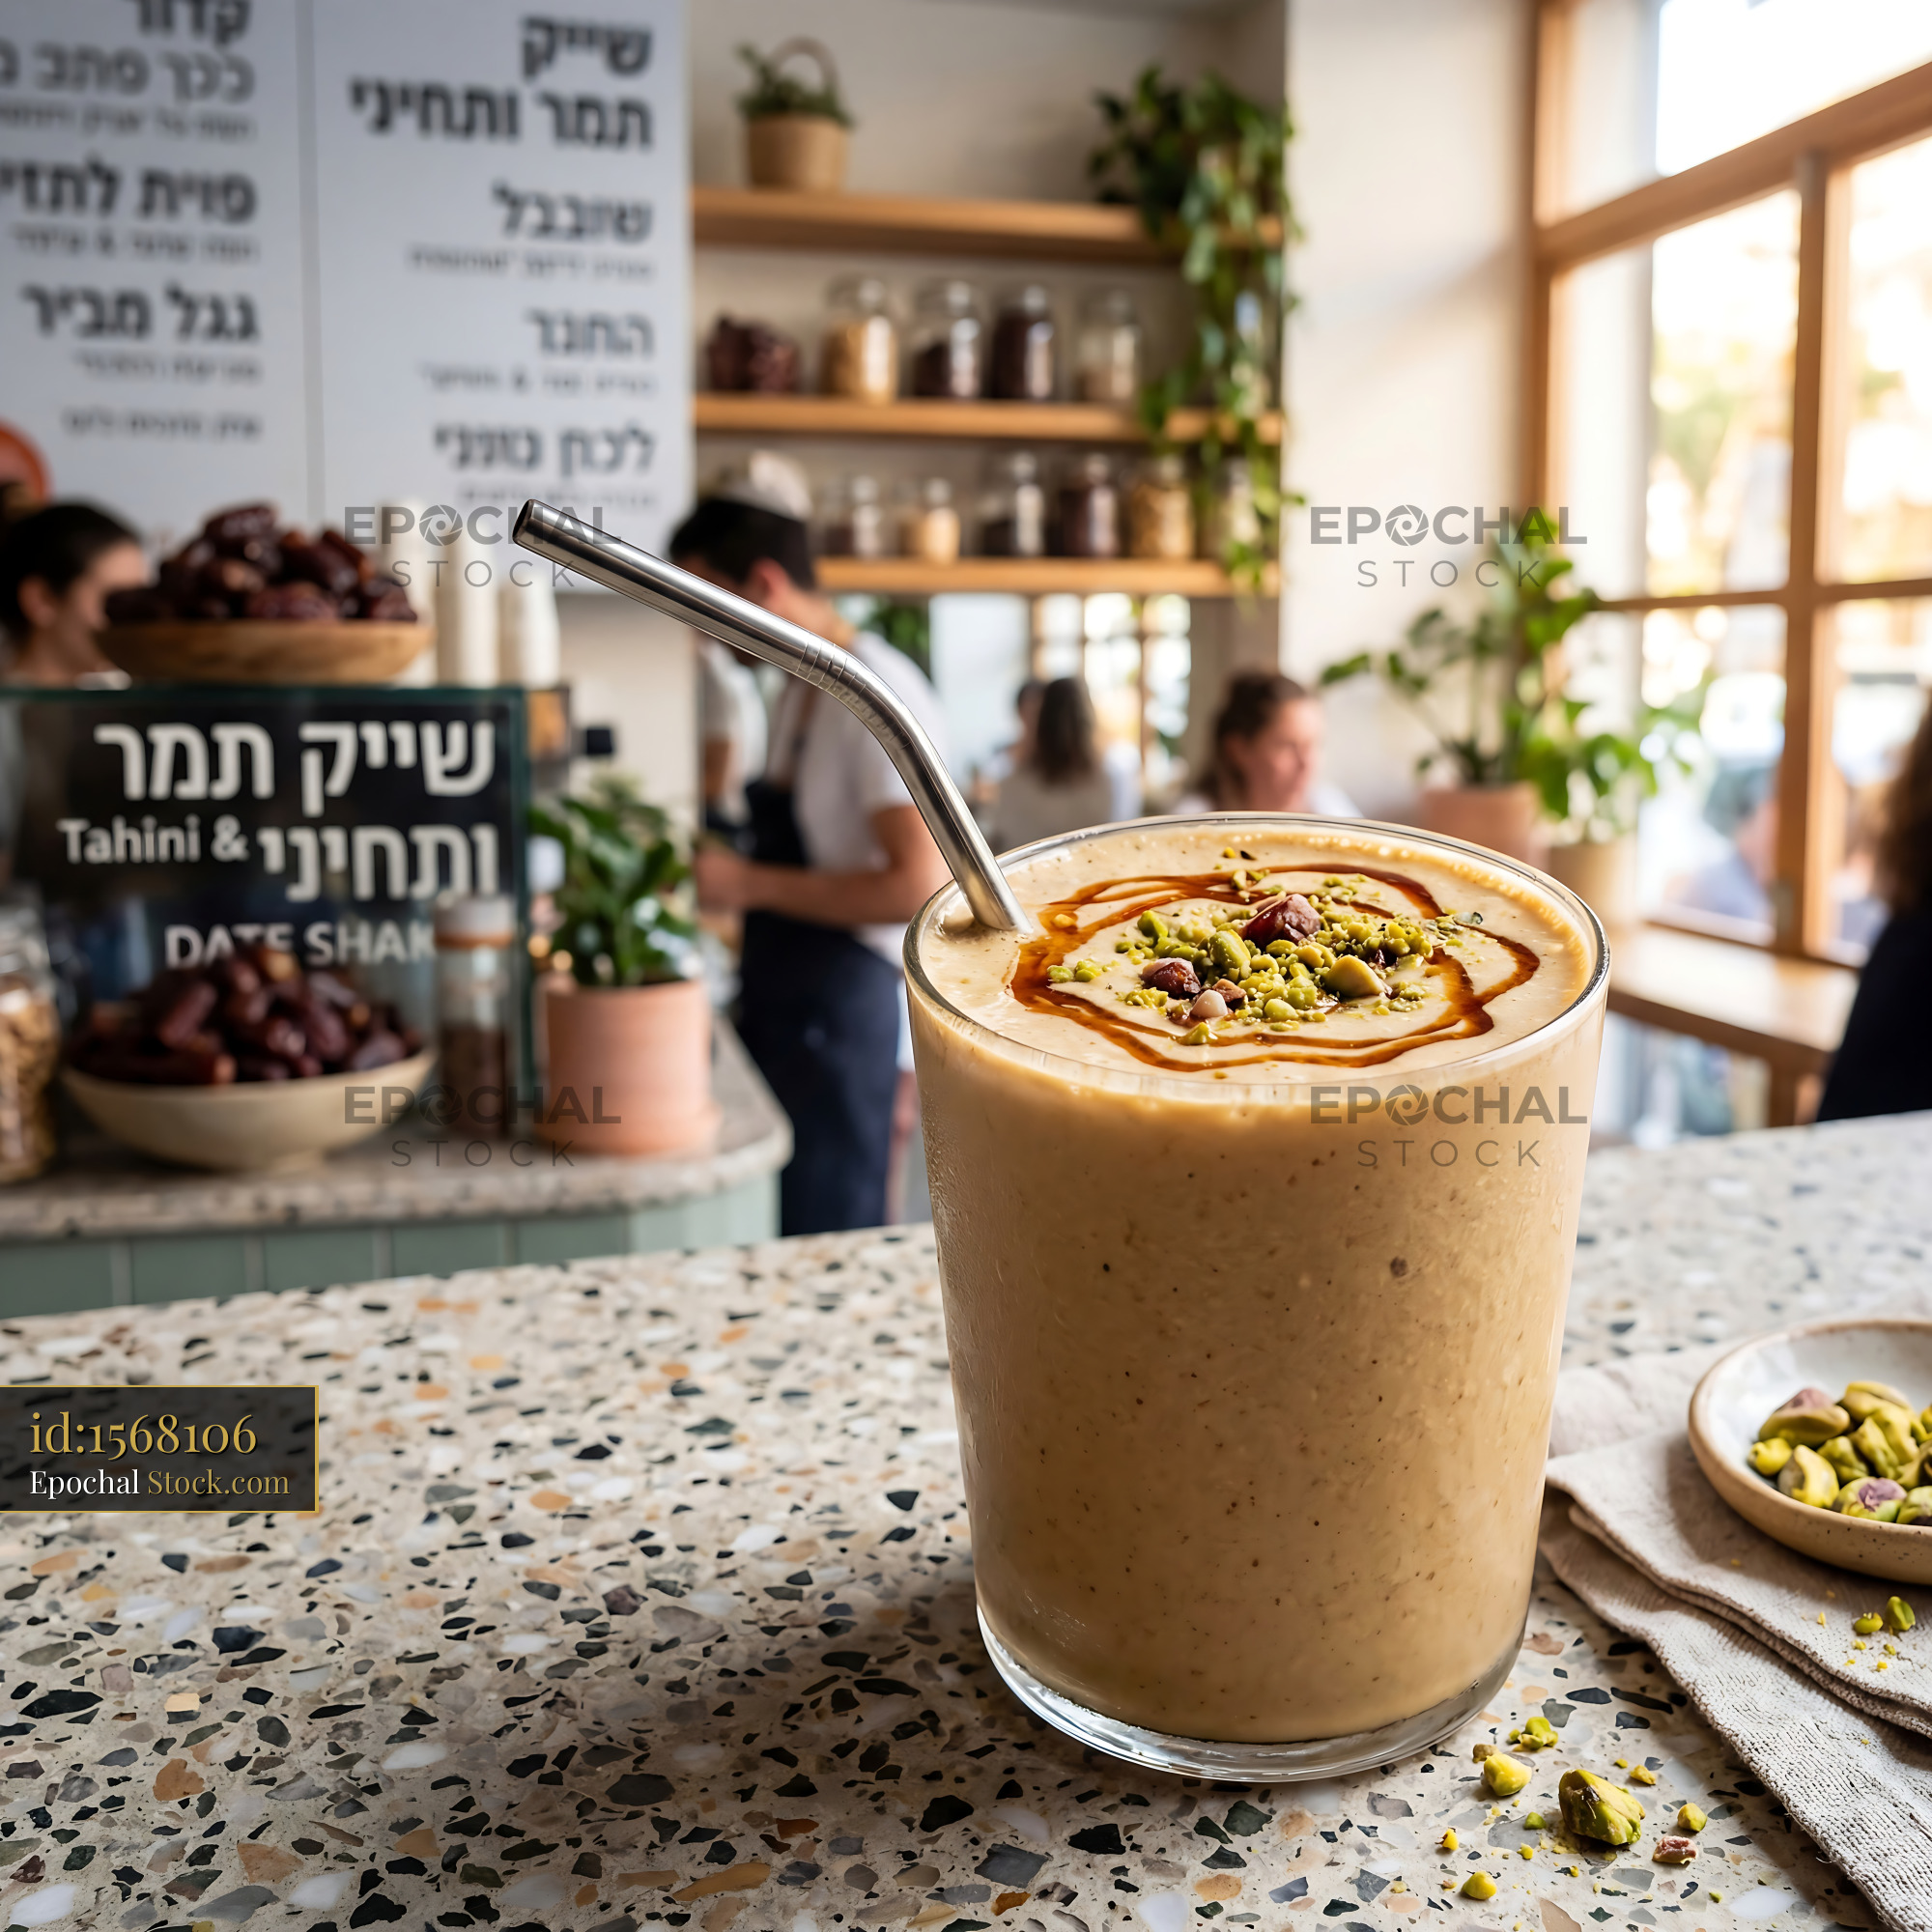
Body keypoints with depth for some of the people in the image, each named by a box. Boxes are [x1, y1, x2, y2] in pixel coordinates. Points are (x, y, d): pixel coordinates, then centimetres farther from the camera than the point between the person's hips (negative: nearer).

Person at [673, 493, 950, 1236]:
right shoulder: (798, 696, 15)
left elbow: (919, 884, -23)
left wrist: (753, 885, -19)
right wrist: (712, 865, 10)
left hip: (841, 1016, -9)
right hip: (777, 1008, 9)